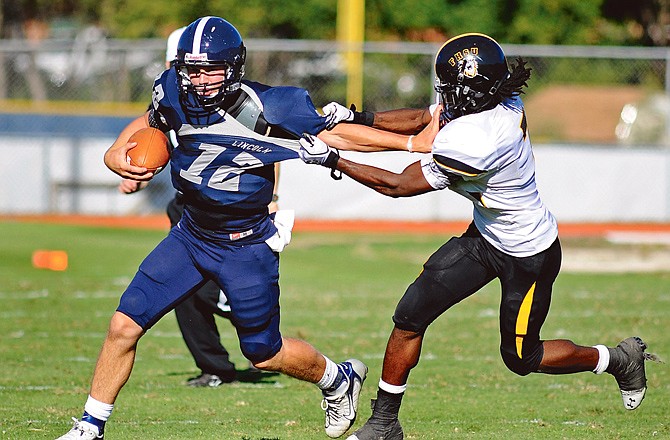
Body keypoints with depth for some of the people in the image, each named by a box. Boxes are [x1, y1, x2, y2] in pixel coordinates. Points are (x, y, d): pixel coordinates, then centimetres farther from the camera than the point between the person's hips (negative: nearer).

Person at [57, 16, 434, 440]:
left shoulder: (266, 110, -25)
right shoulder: (176, 95, -10)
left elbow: (336, 134, -16)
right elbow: (151, 122, 14)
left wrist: (415, 142, -15)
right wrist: (117, 153, -4)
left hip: (246, 246, -4)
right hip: (191, 234, 5)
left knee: (264, 354, 9)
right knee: (124, 326, -4)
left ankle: (339, 380, 38)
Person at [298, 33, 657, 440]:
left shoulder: (469, 144, -38)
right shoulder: (503, 102, -13)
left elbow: (397, 185, -25)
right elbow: (424, 119, 4)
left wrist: (333, 160, -20)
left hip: (527, 257, -9)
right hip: (485, 238, 9)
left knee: (521, 358, 11)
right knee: (411, 314, 1)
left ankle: (618, 359, 33)